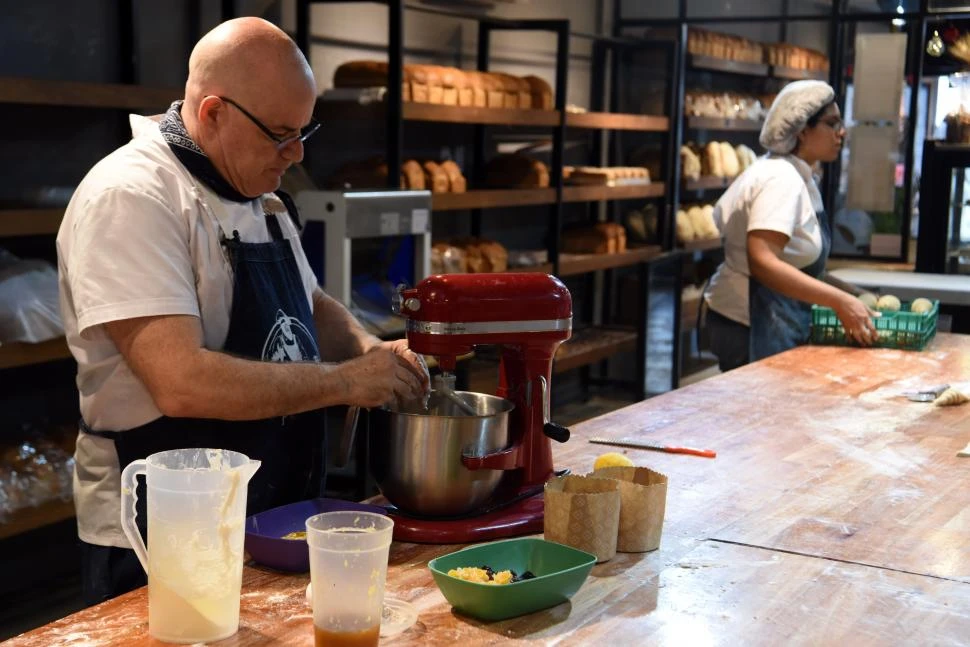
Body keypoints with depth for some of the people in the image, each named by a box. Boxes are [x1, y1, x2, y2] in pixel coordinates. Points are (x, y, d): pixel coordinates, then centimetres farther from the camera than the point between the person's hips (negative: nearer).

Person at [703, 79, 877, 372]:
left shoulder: (794, 175, 14)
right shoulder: (781, 179, -16)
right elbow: (762, 262, -29)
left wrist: (853, 293, 10)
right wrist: (840, 301, -29)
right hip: (752, 325, -10)